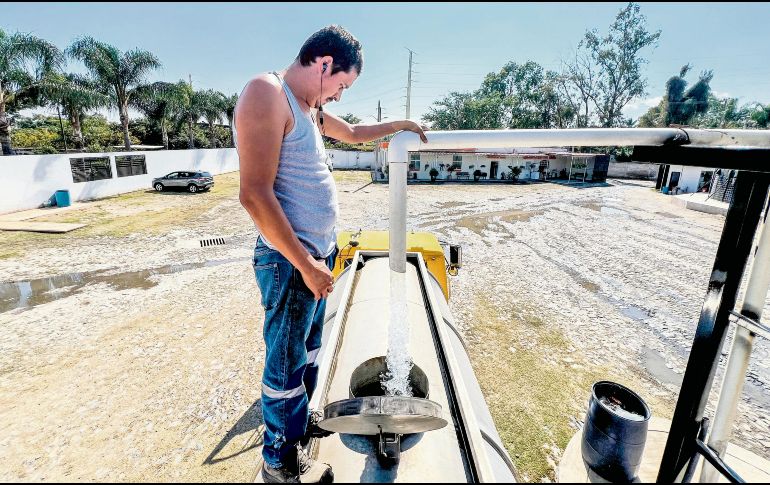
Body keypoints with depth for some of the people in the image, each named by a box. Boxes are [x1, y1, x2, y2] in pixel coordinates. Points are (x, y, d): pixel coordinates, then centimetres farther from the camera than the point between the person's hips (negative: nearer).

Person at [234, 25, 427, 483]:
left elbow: (353, 132, 34)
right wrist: (305, 265, -20)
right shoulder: (267, 93, -15)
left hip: (317, 254, 10)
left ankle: (302, 420, 45)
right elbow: (255, 194, -23)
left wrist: (399, 124, 36)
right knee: (286, 360, 7)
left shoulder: (310, 107, 14)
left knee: (309, 347, 23)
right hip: (291, 260, -9)